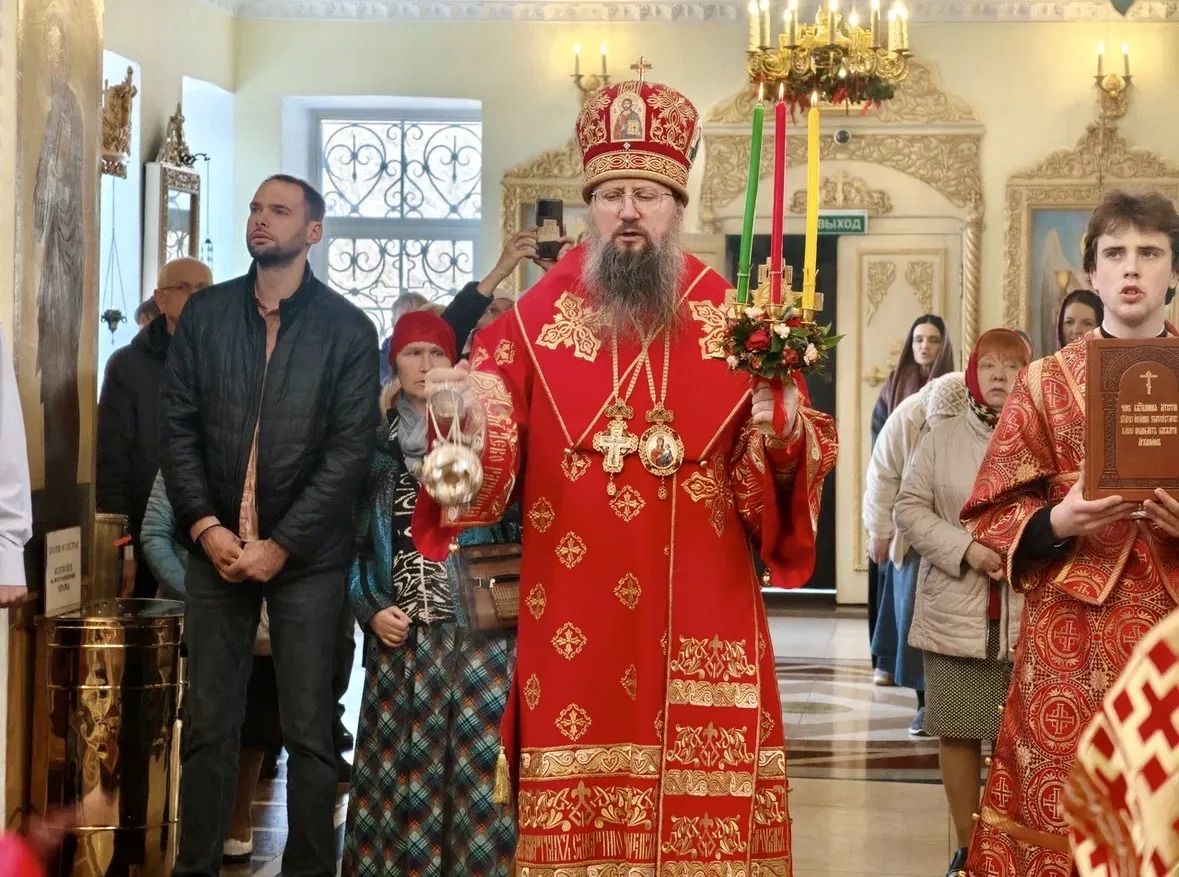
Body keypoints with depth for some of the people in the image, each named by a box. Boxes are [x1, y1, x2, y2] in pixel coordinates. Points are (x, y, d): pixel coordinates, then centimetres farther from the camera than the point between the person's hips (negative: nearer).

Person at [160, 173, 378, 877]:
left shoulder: (348, 329, -1)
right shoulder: (205, 314, 8)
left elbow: (351, 450, -6)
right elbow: (178, 427, 4)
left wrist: (282, 544, -11)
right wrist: (206, 526, -8)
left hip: (307, 556, -2)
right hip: (215, 548, 2)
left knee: (309, 730, 2)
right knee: (209, 725, 5)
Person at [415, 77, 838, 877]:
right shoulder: (535, 320, 6)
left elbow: (783, 471, 2)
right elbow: (490, 468, 1)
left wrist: (784, 435, -19)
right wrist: (473, 414, -18)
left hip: (701, 617, 0)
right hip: (574, 617, 0)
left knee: (704, 807, -1)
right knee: (575, 809, 2)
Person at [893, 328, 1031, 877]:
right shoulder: (941, 439, 6)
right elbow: (910, 508, 2)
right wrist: (966, 549, -11)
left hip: (1031, 615, -1)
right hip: (956, 613, 1)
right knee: (958, 732, 5)